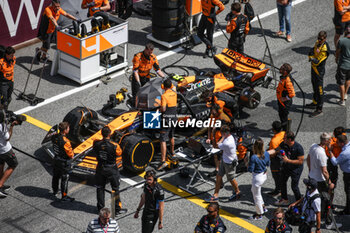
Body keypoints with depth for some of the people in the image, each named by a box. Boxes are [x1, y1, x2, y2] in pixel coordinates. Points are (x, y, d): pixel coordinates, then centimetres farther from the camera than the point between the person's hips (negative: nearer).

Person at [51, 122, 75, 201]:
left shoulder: (54, 136, -8)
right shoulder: (65, 141, -31)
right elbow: (71, 155, -24)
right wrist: (72, 154, -2)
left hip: (56, 160, 8)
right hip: (64, 162, -8)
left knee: (56, 176, 25)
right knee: (64, 179, 6)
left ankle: (55, 191, 44)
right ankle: (64, 196, 16)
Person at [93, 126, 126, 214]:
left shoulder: (96, 143, -15)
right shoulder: (114, 146, -24)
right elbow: (119, 155, -9)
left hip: (100, 168, 3)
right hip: (112, 169, -3)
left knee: (100, 188, 19)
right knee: (115, 189, 12)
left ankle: (100, 207, 28)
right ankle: (117, 209, 19)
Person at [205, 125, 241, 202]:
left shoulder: (228, 143, -35)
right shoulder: (229, 137, -4)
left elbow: (218, 145, -17)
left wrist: (223, 137, -15)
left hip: (230, 163, -10)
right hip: (224, 160, 10)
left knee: (231, 179, 11)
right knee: (219, 176, 10)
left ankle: (237, 192, 36)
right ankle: (215, 196, 17)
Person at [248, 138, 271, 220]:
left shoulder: (254, 157, -29)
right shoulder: (266, 154, -9)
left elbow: (250, 170, -22)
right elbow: (268, 164, 7)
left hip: (258, 177, -8)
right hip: (264, 175, 8)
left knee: (257, 196, 13)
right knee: (254, 190, 31)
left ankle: (259, 214, 28)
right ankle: (263, 207, 40)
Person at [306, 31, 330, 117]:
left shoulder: (325, 49, -26)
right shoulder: (318, 42, 1)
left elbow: (318, 62, -26)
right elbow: (311, 51, 4)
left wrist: (312, 59, -11)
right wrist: (311, 57, -15)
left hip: (319, 70, -9)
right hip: (314, 68, 10)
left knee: (319, 89, -5)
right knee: (314, 85, 25)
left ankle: (319, 110, 0)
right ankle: (315, 102, 45)